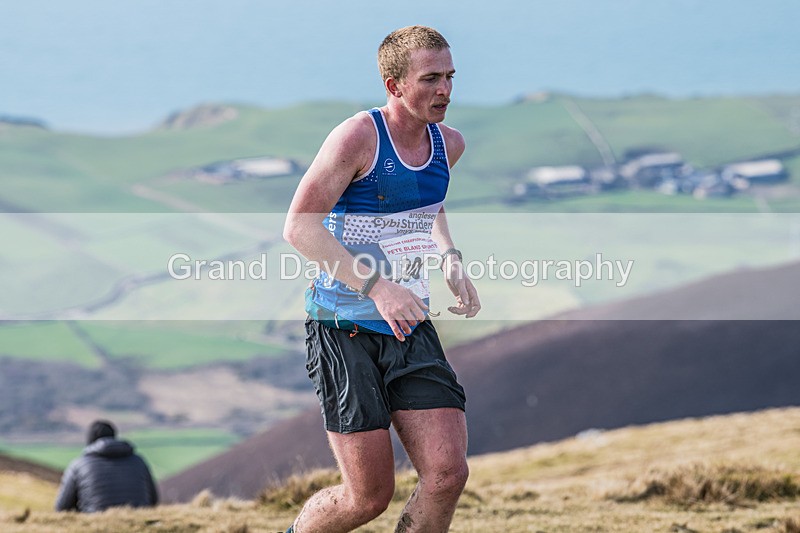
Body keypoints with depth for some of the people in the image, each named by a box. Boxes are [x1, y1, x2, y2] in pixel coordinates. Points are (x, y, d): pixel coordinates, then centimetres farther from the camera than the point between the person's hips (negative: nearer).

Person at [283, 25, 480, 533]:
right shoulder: (359, 137, -14)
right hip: (344, 330, -6)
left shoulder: (449, 143, 6)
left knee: (448, 474, -9)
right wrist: (375, 286, -26)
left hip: (411, 329, 6)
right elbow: (299, 227, -17)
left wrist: (451, 261, 10)